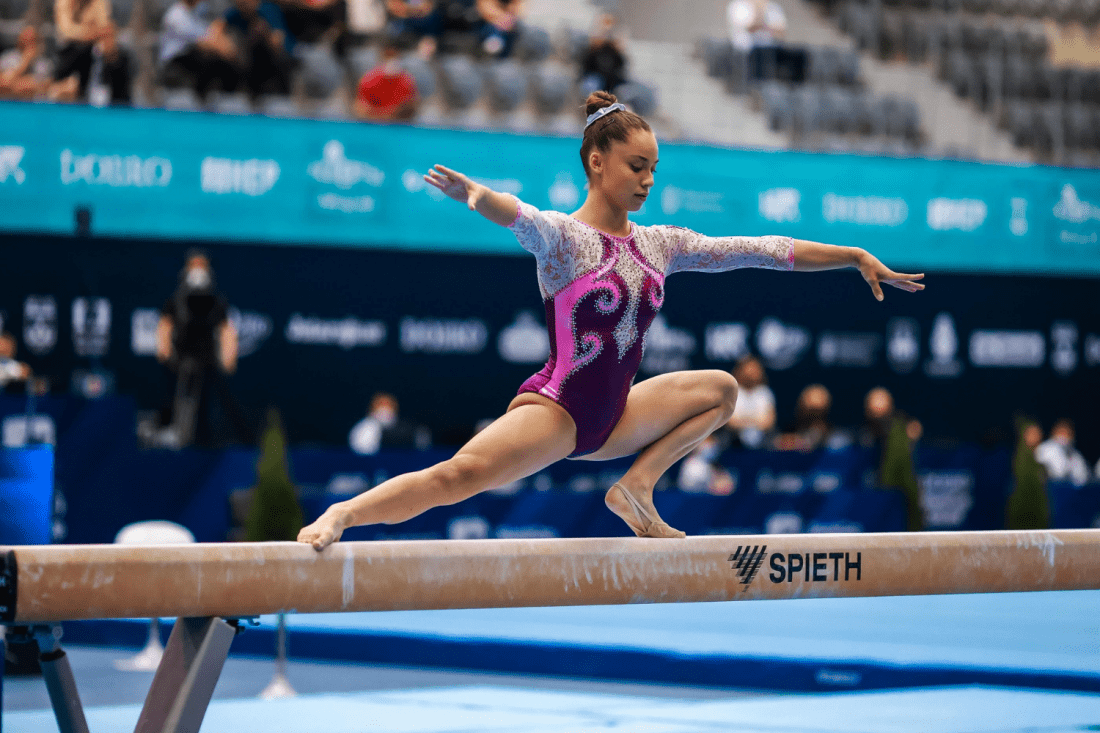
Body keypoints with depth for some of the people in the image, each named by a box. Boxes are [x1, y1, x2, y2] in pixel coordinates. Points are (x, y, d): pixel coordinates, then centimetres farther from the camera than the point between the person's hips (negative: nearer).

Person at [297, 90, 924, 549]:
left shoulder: (660, 245, 8)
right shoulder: (561, 237, -9)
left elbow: (766, 250, 10)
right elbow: (520, 216, -34)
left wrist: (856, 257, 10)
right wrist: (477, 196, -58)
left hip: (614, 416, 8)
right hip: (556, 409, -8)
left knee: (721, 388, 10)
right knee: (461, 474, -30)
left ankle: (637, 488, 2)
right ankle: (338, 516, -32)